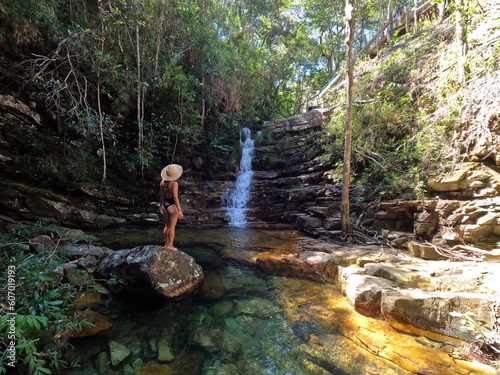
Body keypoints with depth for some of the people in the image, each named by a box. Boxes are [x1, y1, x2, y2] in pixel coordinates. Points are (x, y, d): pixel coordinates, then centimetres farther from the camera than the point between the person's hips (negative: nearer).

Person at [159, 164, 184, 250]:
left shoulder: (162, 182, 1)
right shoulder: (174, 183, -19)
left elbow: (162, 195, 8)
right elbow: (175, 197, -22)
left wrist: (161, 206, 20)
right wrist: (179, 210, -20)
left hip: (165, 204, 7)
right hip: (173, 205, -7)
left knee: (167, 225, 17)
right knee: (172, 226, 4)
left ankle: (166, 244, 27)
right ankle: (170, 246, 12)